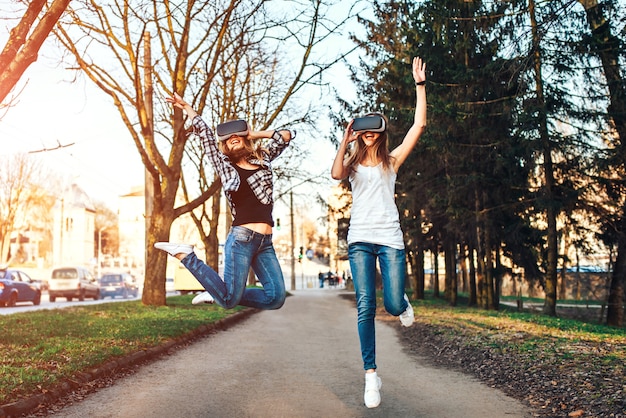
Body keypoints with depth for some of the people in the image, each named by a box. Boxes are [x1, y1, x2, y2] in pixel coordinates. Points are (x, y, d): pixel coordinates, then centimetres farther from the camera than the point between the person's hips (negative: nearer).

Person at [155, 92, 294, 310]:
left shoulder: (262, 159, 18)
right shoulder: (224, 165, 8)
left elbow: (286, 135, 21)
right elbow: (205, 133, 12)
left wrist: (254, 134, 17)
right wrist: (186, 107, 20)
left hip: (265, 243, 5)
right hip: (242, 238, -5)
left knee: (275, 298, -3)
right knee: (229, 300, -8)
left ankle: (218, 295, 13)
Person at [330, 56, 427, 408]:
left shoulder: (391, 160, 11)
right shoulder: (354, 162, 14)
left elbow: (419, 125, 2)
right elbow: (336, 174, -11)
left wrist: (420, 85, 1)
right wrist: (346, 141, -12)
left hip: (390, 239, 0)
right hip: (360, 240, 1)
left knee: (393, 305, -7)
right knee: (366, 306, -7)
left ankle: (402, 303, 33)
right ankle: (371, 374, 1)